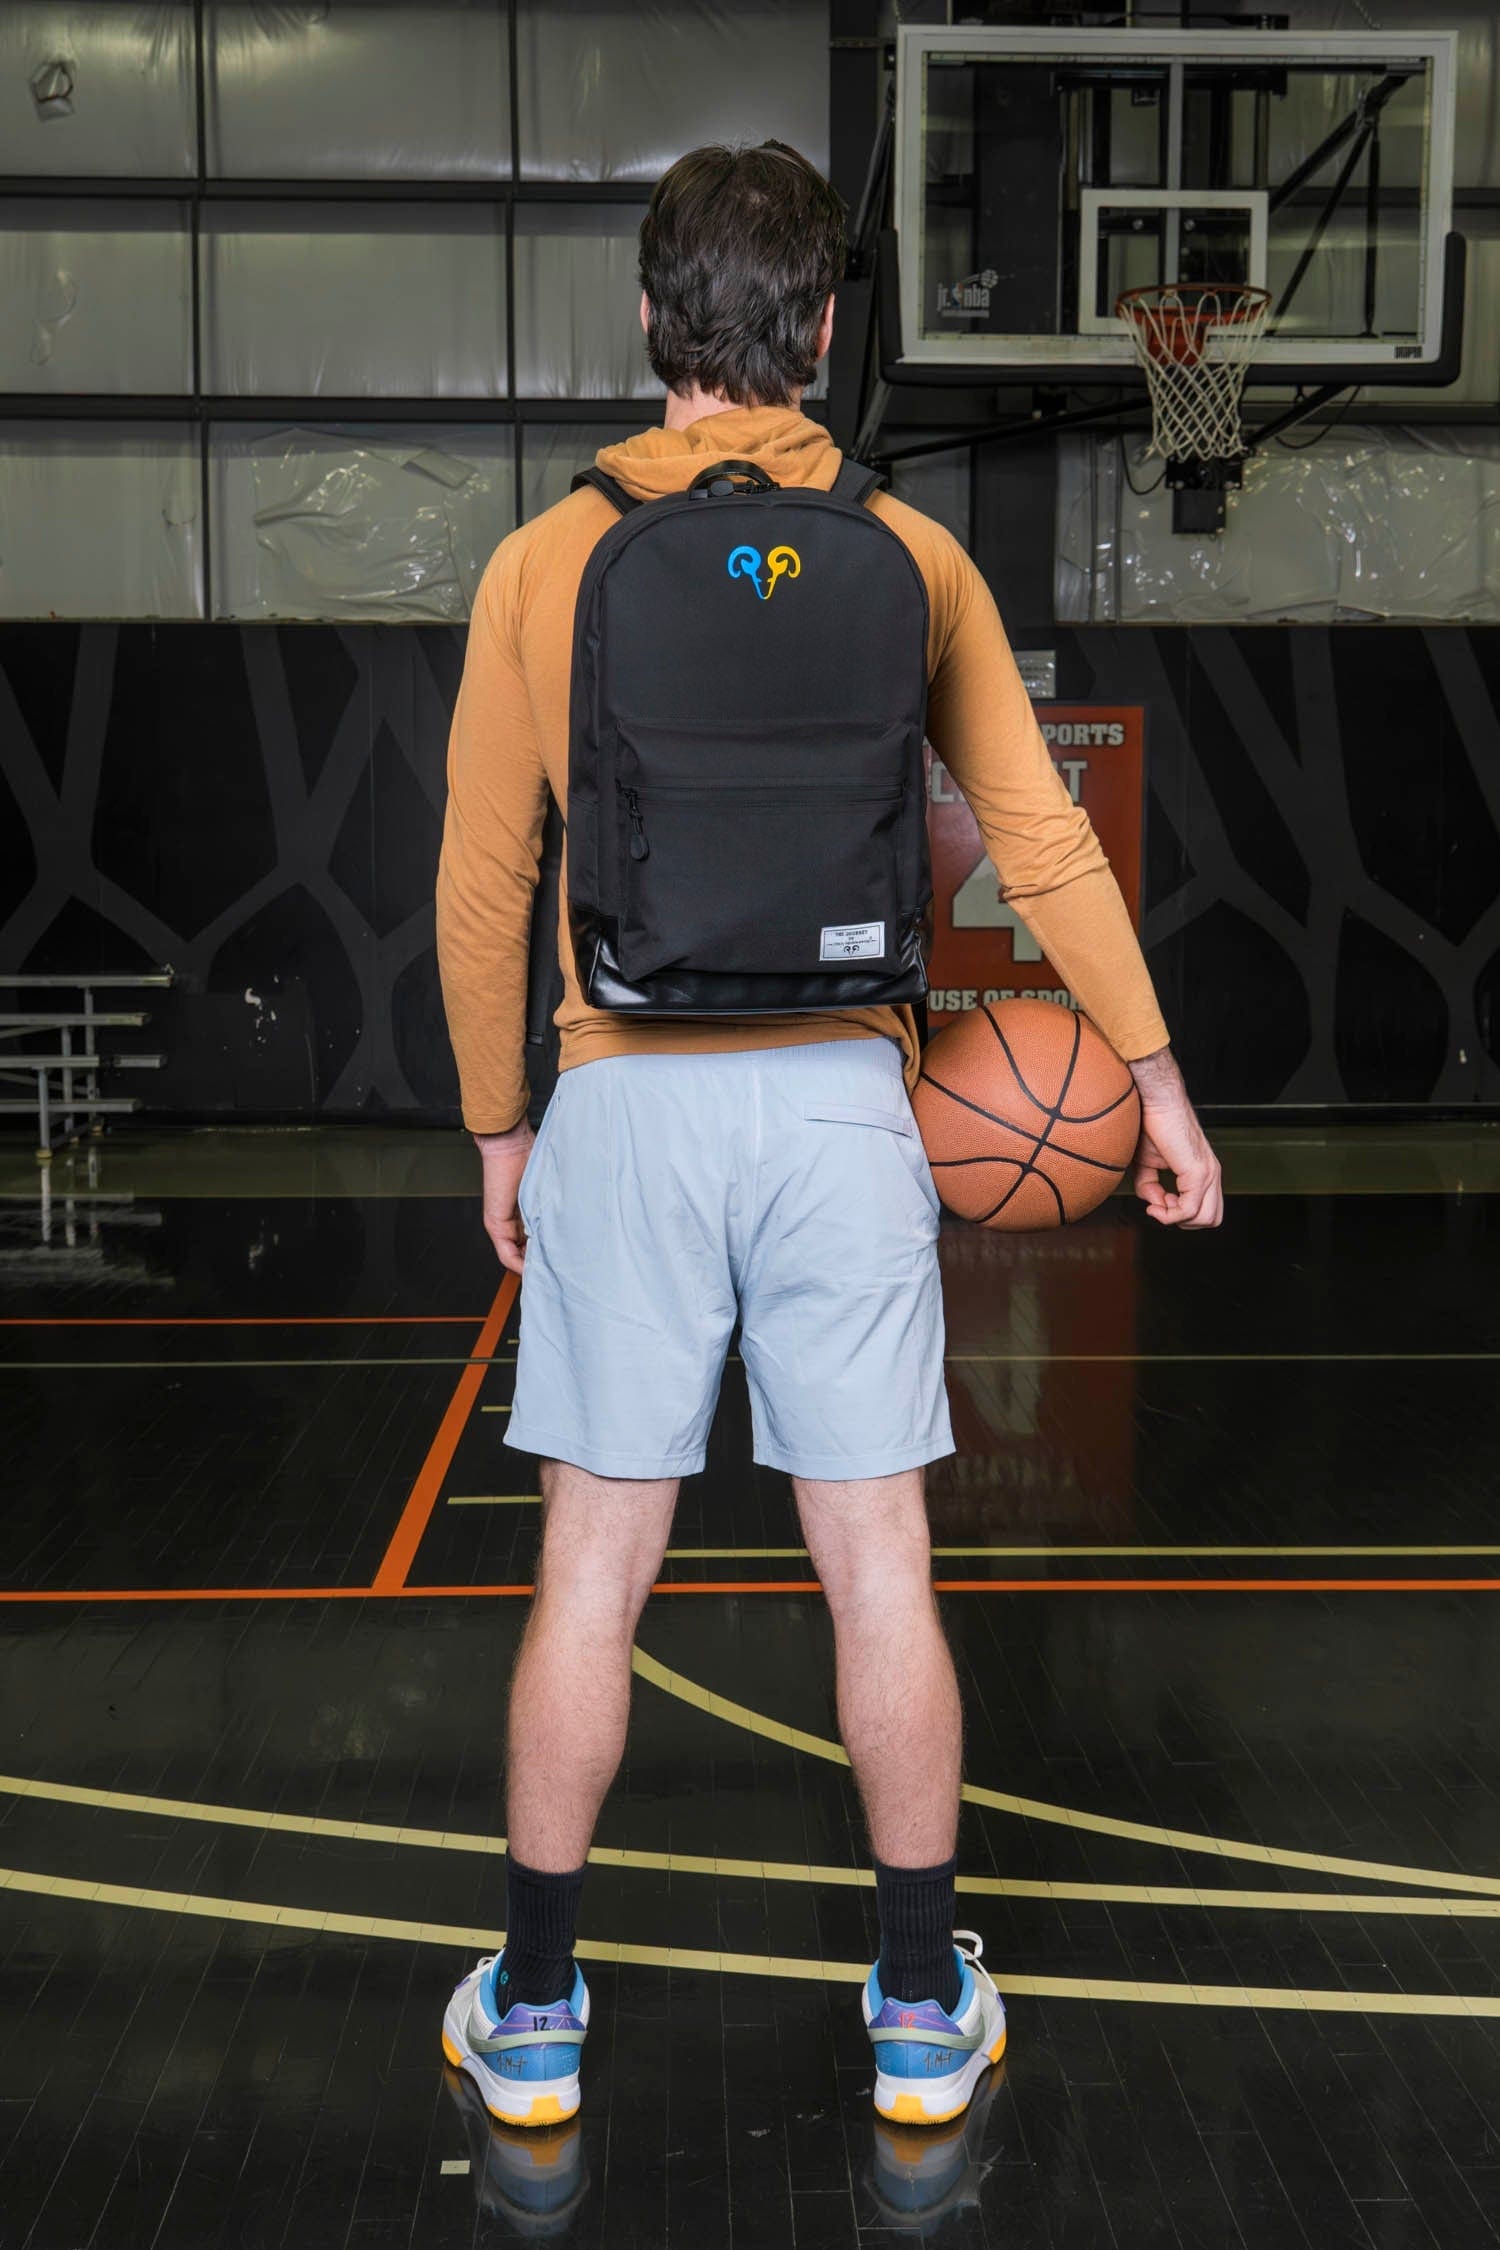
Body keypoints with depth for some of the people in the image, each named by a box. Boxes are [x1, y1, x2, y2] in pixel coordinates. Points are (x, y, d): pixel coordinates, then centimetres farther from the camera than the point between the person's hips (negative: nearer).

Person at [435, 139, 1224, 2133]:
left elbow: (483, 882, 3)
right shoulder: (912, 556, 2)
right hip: (841, 1097, 1)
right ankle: (924, 2014, 23)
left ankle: (533, 2012, 23)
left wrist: (498, 1128, 13)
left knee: (592, 1571, 8)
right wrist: (1155, 1073, 11)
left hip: (627, 1106, 0)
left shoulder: (545, 564, 1)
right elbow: (1042, 833, 4)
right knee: (879, 1566, 9)